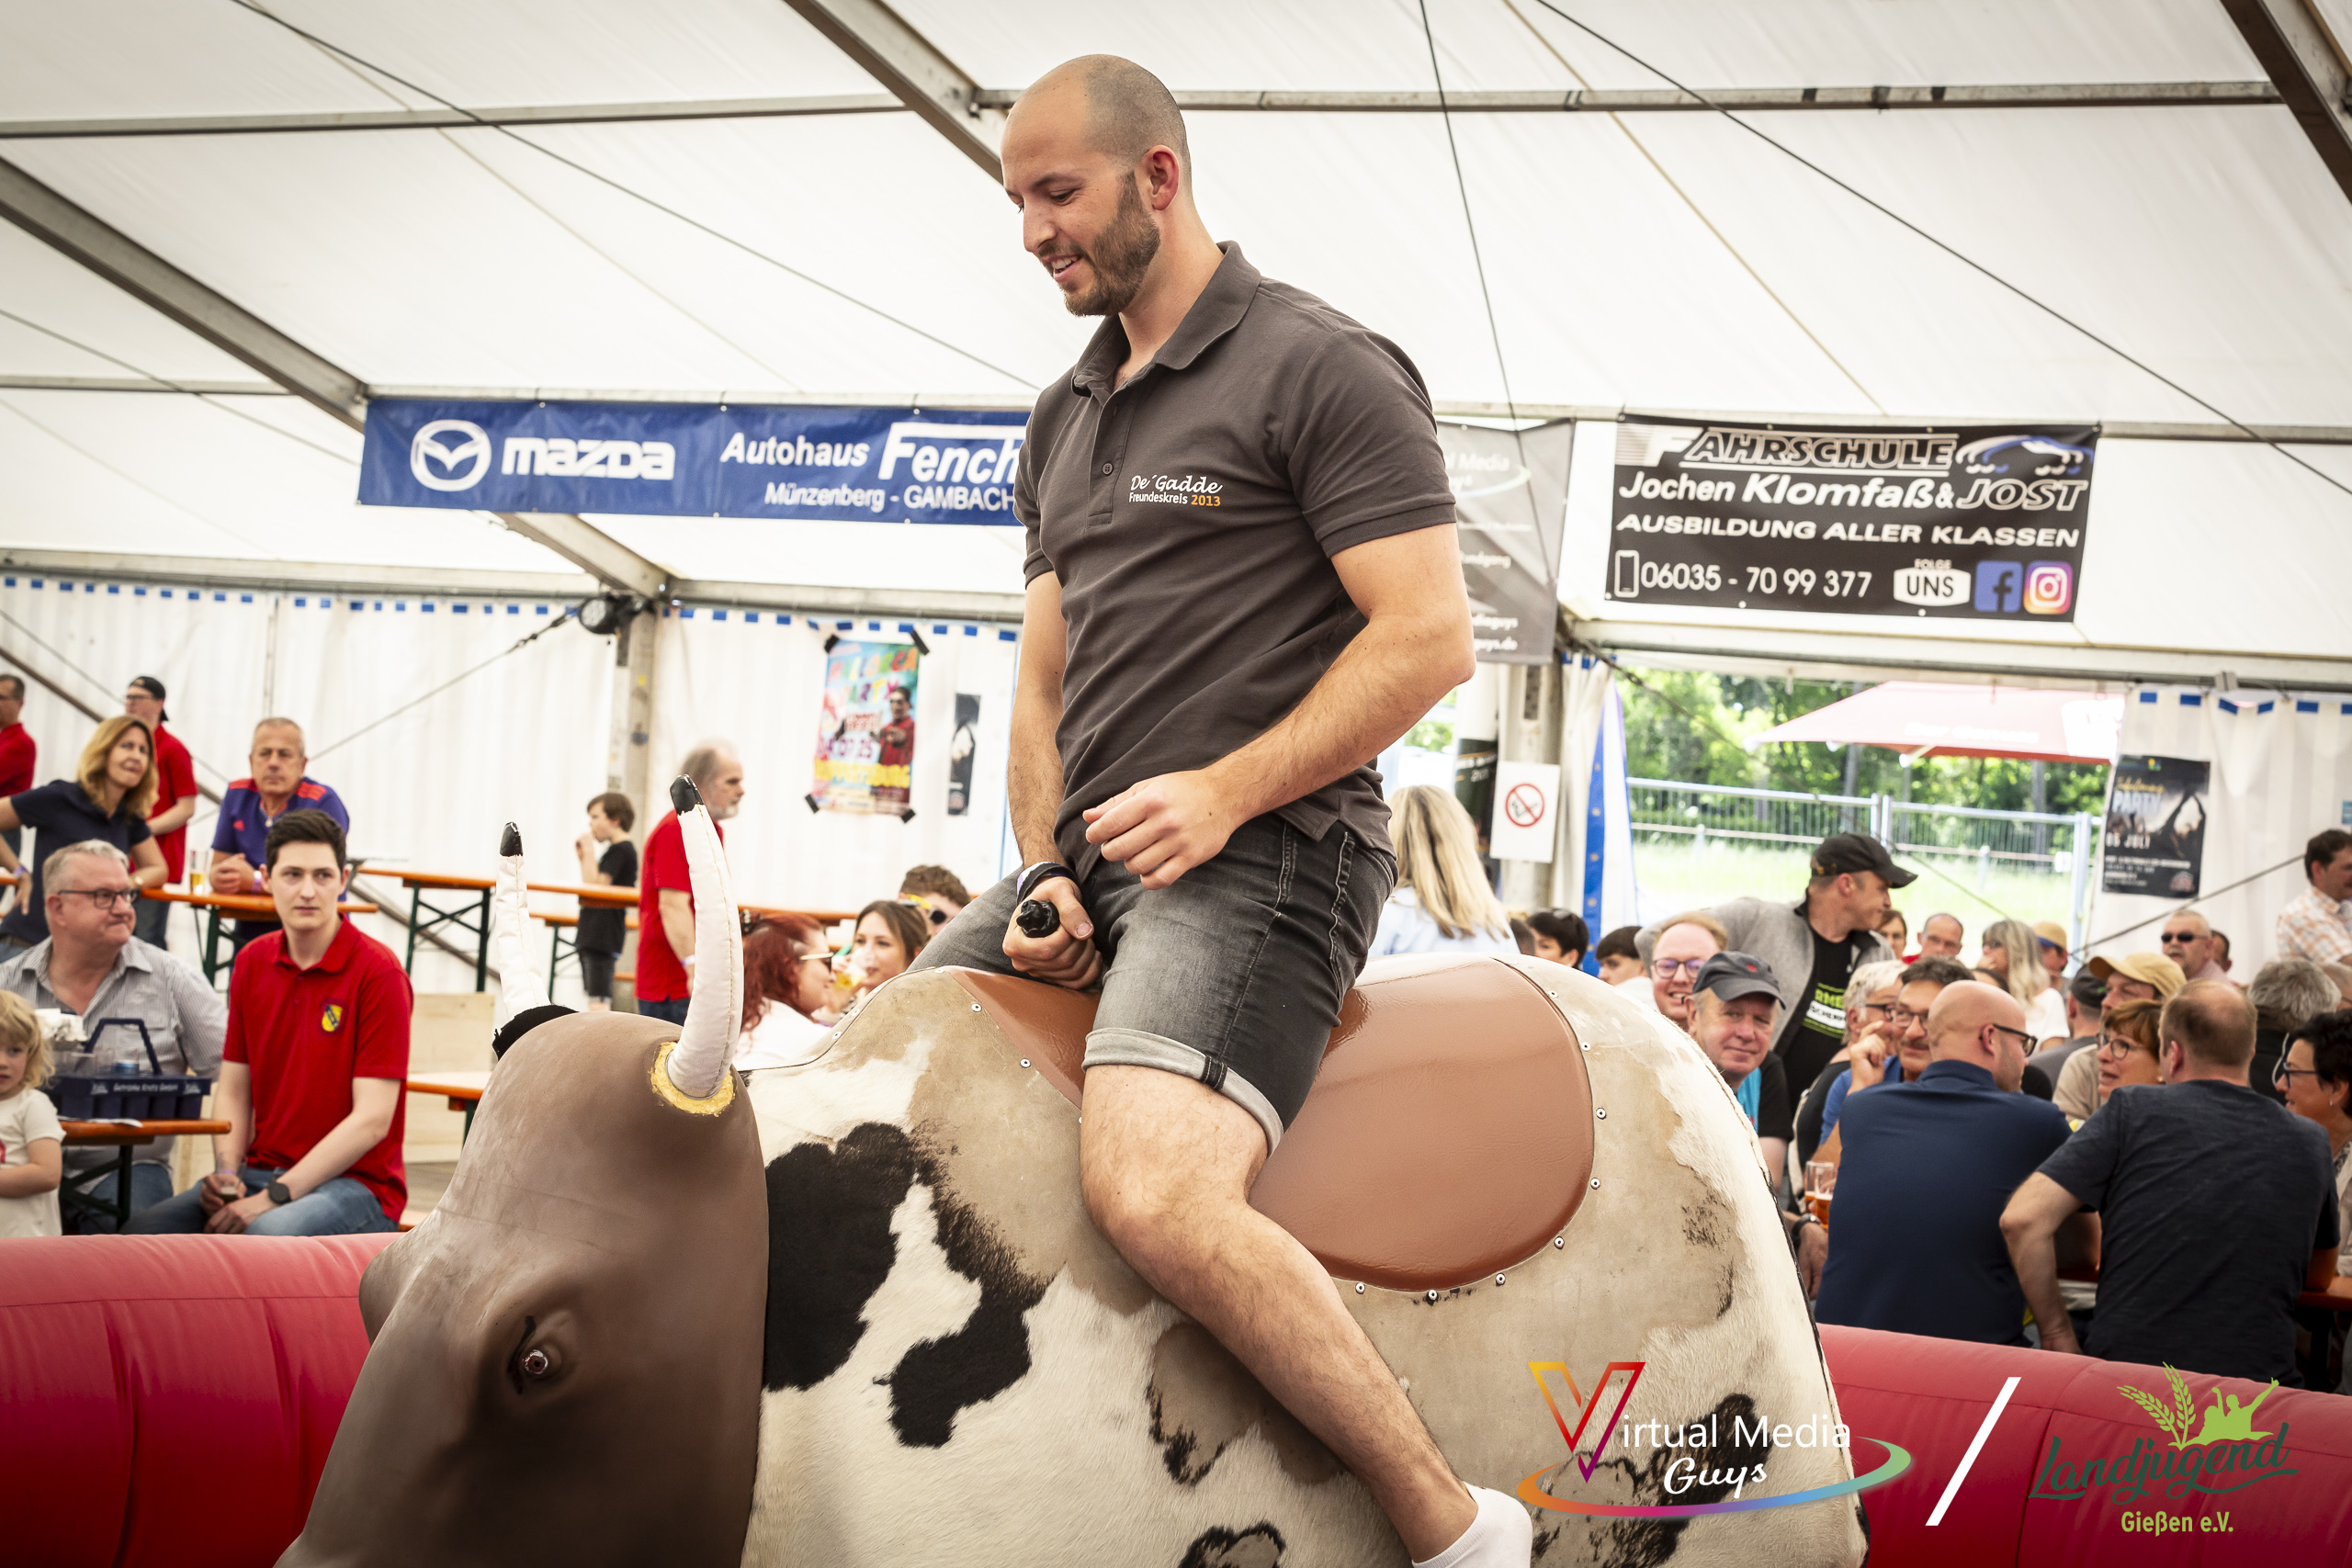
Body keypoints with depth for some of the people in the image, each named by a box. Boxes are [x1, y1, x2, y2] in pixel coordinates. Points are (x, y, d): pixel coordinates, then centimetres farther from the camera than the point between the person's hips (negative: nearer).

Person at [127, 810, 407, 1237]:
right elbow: (233, 1090, 14)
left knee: (269, 1233, -38)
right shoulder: (251, 964, 11)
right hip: (263, 1171, 6)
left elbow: (372, 1119, -14)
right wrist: (225, 1173, -6)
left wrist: (275, 1196, -18)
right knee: (142, 1230, -20)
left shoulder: (378, 972, -9)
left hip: (357, 1183, -6)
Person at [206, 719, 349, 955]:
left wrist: (255, 881, -22)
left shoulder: (324, 802, -9)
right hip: (249, 933, 4)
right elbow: (219, 866, 9)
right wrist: (219, 877, -15)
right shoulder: (236, 795, 7)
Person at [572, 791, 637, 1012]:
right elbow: (591, 887, 22)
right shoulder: (615, 850, 19)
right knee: (595, 1002, 12)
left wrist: (589, 850, -12)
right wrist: (583, 858, 13)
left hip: (603, 938, -11)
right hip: (592, 936, 11)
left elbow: (596, 885, -20)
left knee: (598, 1002, -13)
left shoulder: (620, 850, -12)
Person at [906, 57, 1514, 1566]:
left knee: (1155, 1190, -31)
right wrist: (1043, 872, 6)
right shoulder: (1066, 420, 20)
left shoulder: (1319, 368, -5)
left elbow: (1430, 638, -12)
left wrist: (1222, 792, -17)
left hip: (1259, 854, -9)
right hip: (1089, 860, 9)